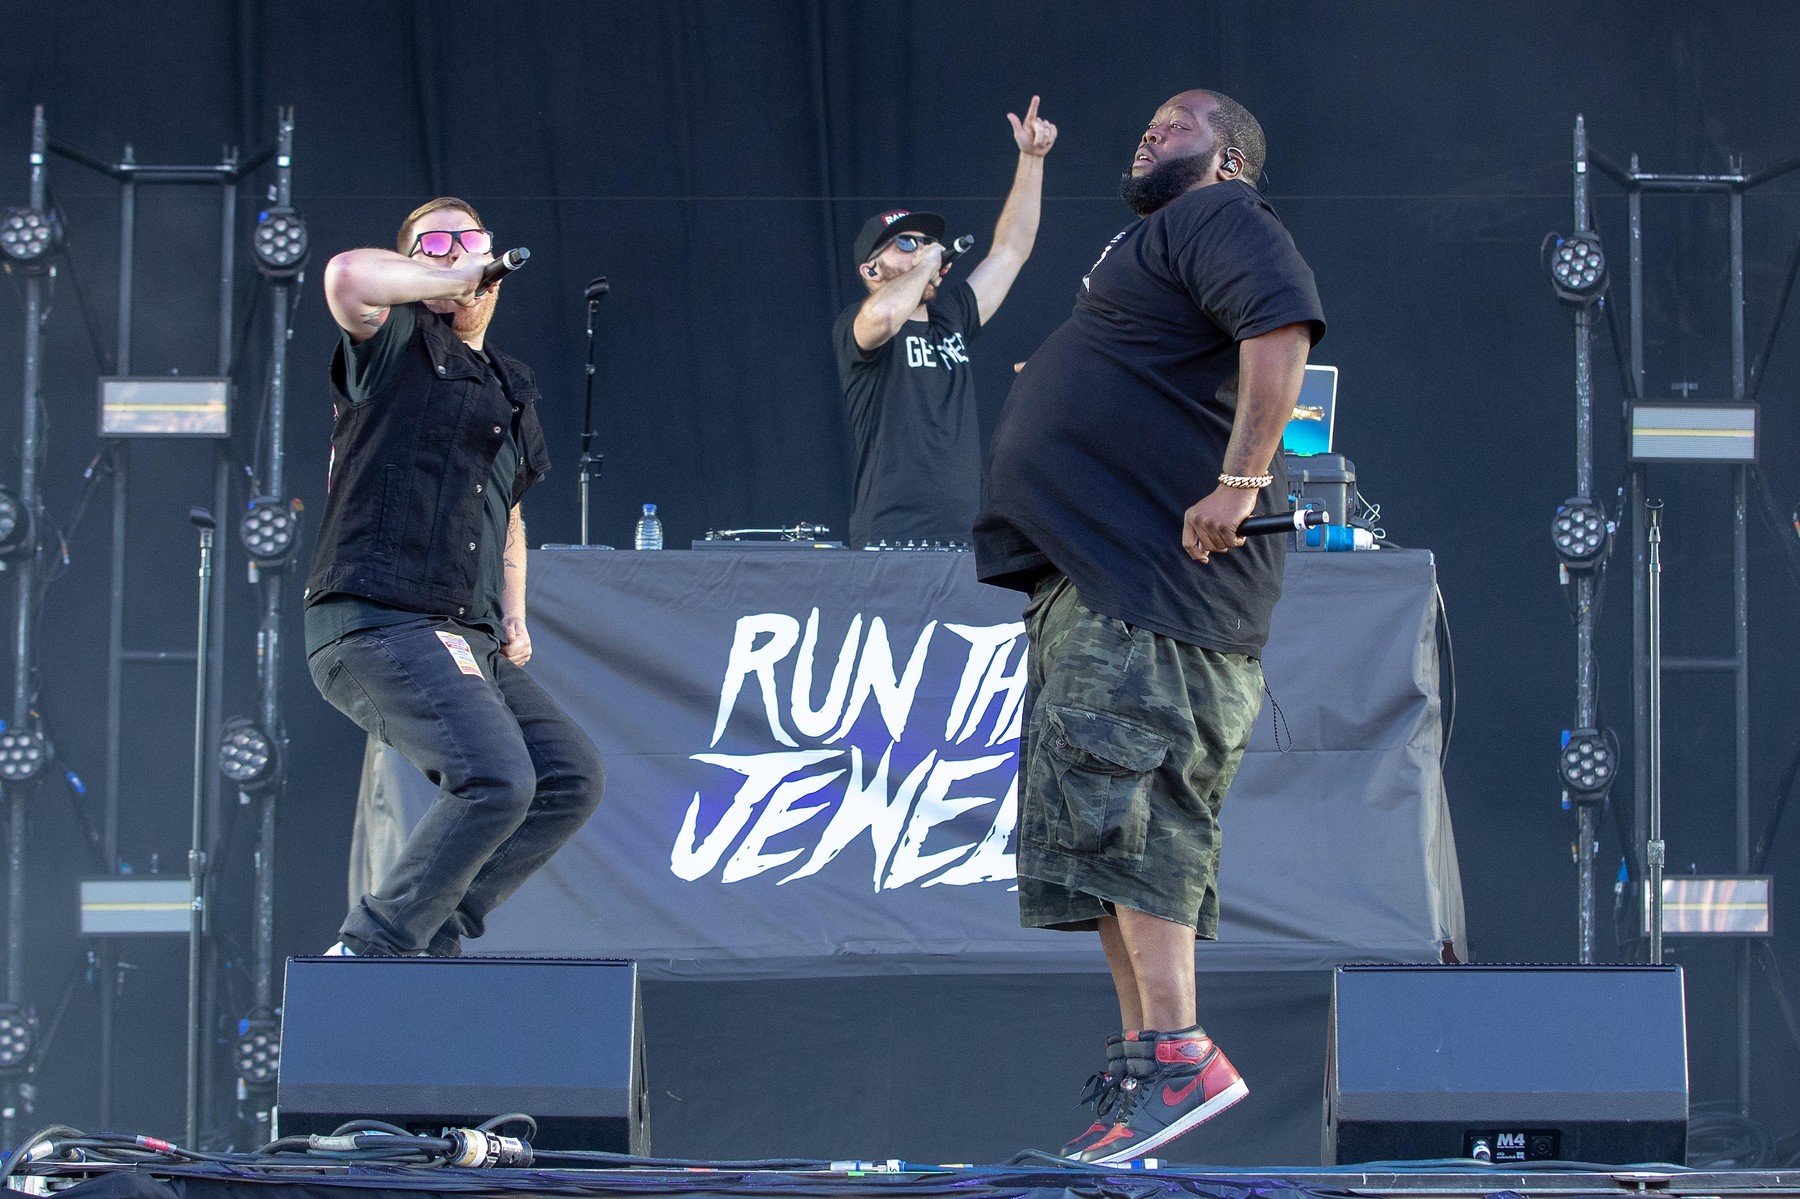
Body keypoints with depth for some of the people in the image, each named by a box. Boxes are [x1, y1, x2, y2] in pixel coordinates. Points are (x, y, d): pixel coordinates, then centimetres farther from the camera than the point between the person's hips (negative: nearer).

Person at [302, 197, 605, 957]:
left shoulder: (509, 391, 25)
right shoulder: (395, 345, 2)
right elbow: (349, 274, -21)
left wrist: (513, 616, 22)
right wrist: (452, 282, -8)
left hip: (468, 641, 9)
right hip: (377, 624, -9)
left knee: (571, 777, 5)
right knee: (497, 777, -24)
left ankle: (436, 933, 10)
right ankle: (367, 953, -12)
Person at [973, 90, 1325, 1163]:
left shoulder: (1217, 218, -5)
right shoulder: (1152, 246, 28)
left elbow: (1283, 328, -22)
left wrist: (1241, 481, -26)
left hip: (1162, 576, -11)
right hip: (1090, 586, 11)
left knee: (1116, 796, -20)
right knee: (1110, 822, 8)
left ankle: (1177, 1055, -25)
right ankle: (1142, 1061, 9)